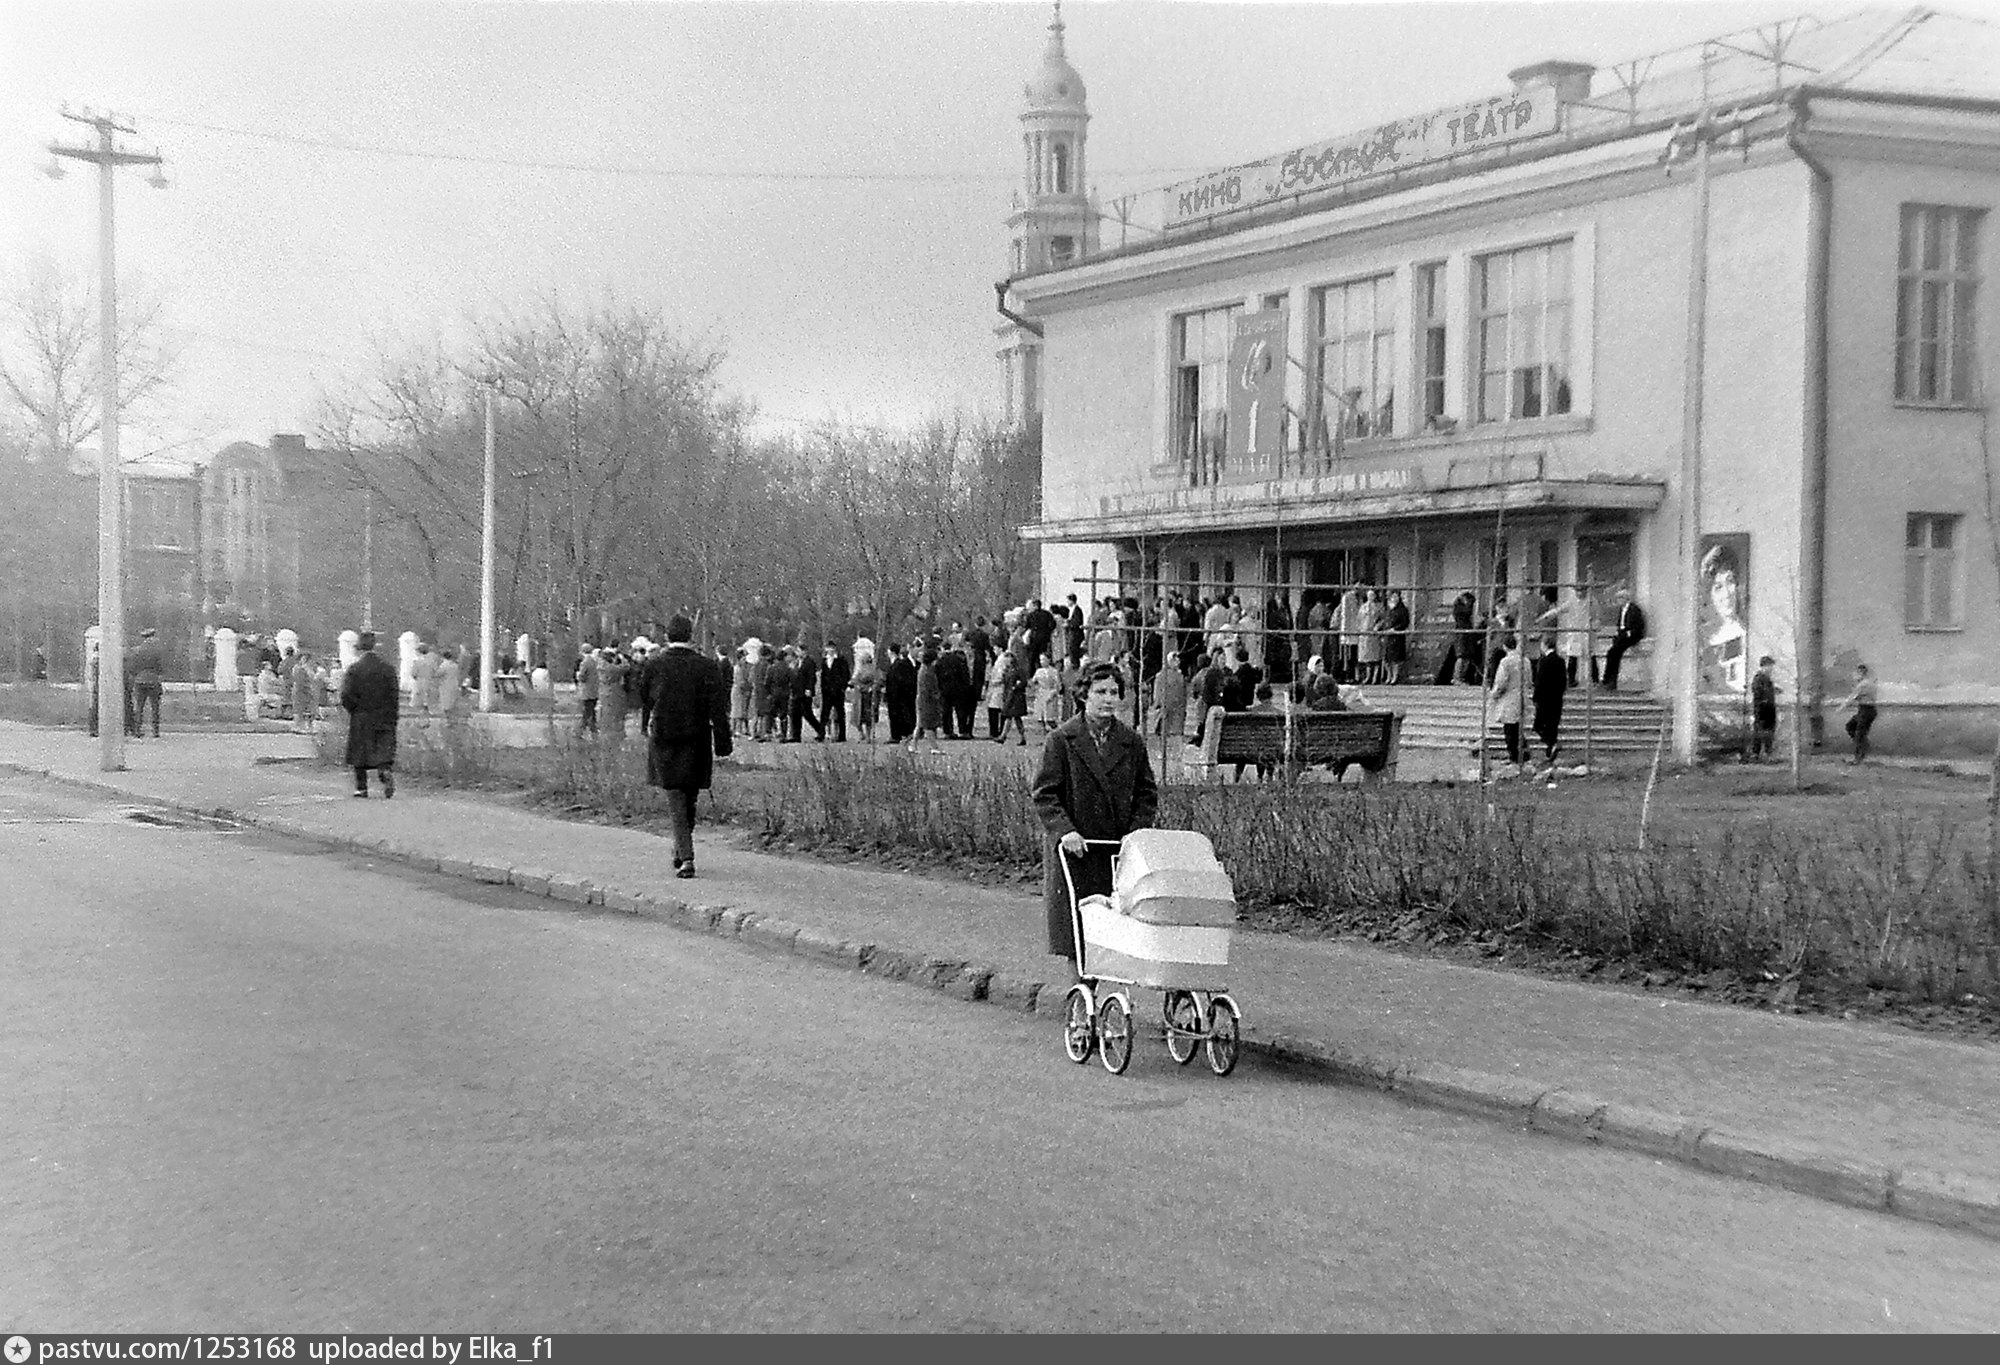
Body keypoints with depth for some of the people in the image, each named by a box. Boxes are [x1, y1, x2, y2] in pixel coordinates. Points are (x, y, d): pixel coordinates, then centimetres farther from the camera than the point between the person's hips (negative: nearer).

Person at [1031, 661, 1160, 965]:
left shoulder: (1132, 742, 8)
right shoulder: (1061, 740, -1)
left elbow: (1147, 795, 12)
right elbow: (1044, 793, -4)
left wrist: (1135, 834, -2)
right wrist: (1064, 830, -17)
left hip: (1119, 850, 2)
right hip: (1073, 849, -2)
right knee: (1074, 924, 1)